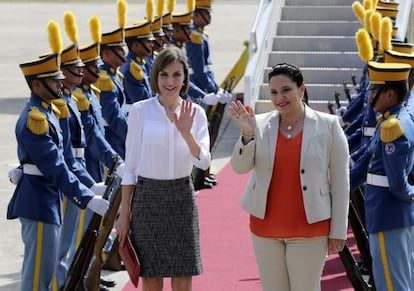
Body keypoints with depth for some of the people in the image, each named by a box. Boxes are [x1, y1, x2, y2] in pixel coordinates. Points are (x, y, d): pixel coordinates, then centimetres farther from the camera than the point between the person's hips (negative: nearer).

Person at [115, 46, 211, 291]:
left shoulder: (195, 113, 1)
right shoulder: (141, 111, -4)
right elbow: (130, 164, 0)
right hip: (148, 197, -2)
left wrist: (186, 133, -24)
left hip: (182, 197, 2)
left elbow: (204, 163, -8)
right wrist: (124, 212, 0)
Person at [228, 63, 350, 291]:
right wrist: (247, 134, -23)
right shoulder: (260, 125, 1)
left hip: (309, 229, -3)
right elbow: (240, 167, -5)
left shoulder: (328, 125, -4)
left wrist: (338, 230, -5)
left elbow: (340, 180, -2)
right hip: (265, 227, 3)